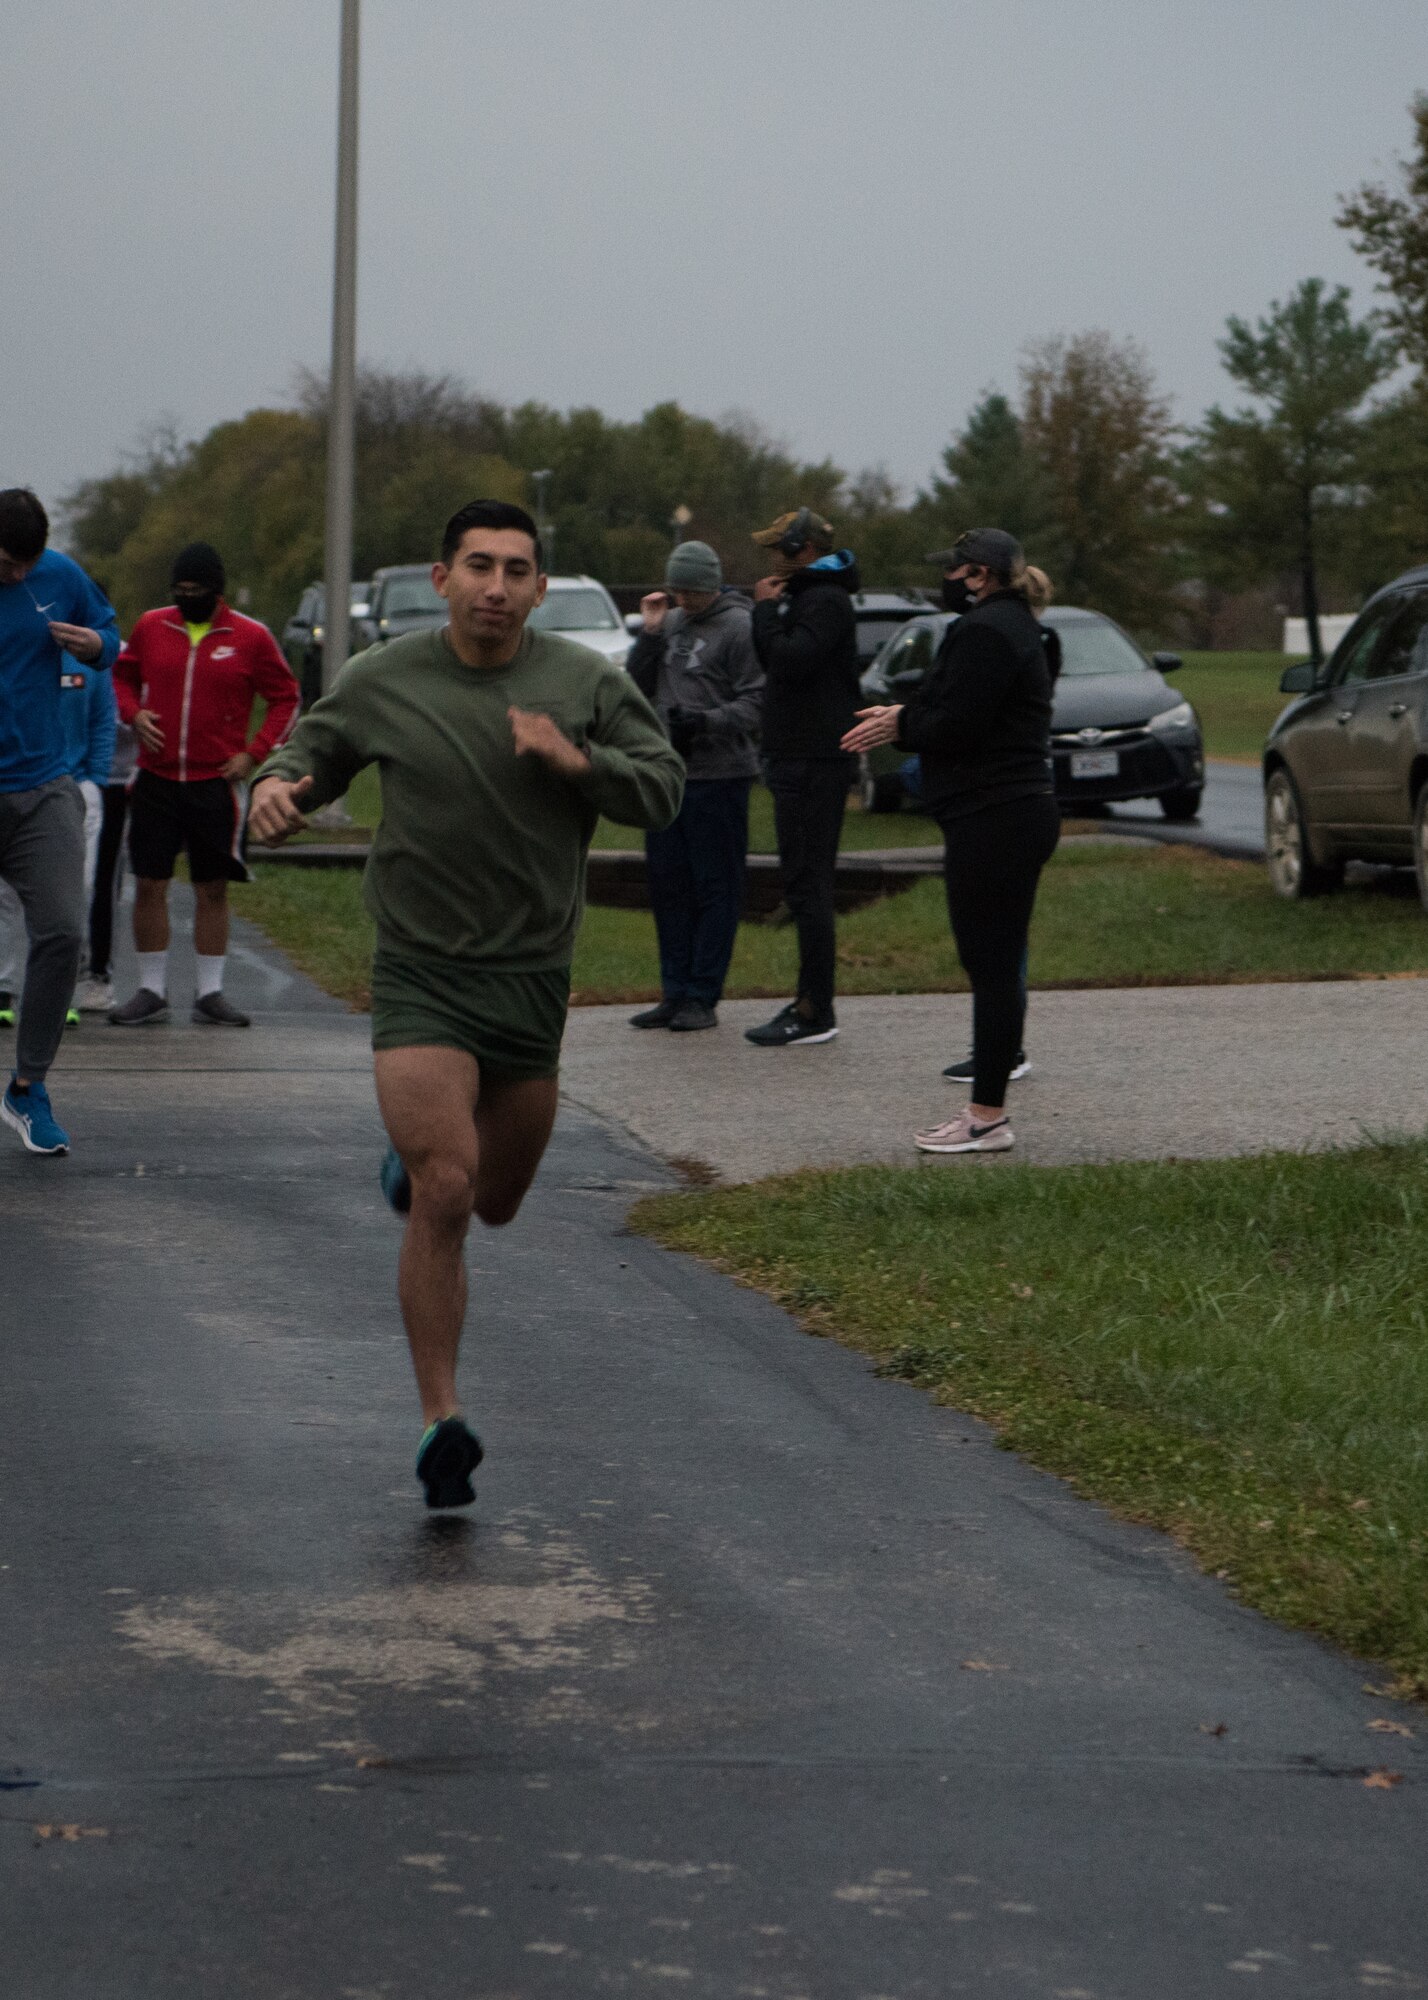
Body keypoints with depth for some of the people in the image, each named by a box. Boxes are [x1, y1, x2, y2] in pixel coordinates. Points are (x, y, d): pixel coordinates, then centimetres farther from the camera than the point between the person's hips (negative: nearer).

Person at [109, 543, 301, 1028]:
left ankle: (209, 993, 11)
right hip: (156, 779, 2)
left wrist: (255, 753, -4)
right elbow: (122, 675, 20)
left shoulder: (250, 637, -1)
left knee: (212, 889, 4)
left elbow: (286, 698, 7)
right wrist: (133, 713, 0)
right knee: (149, 886, 0)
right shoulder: (151, 627, 5)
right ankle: (151, 992, 9)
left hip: (217, 783, -2)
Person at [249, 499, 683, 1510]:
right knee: (444, 1197, -18)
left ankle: (412, 1164, 54)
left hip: (532, 980, 3)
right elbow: (317, 746, 14)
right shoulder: (384, 681, -2)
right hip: (421, 979, -3)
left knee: (497, 1201, 17)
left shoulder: (586, 683, 0)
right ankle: (442, 1419, -12)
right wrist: (279, 783, -8)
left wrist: (577, 760, -17)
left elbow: (663, 788, 1)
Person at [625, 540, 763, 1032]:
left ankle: (702, 997, 0)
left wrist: (706, 720, -25)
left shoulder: (739, 627, -7)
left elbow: (756, 702, -12)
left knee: (715, 888, -3)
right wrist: (649, 633, 3)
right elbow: (637, 686, 15)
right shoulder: (670, 623, 15)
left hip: (718, 776, -7)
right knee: (667, 884, 9)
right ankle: (675, 992, 16)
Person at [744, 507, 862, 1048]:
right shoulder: (805, 596, 21)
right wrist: (769, 611, 9)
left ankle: (815, 1013, -11)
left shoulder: (825, 601, -13)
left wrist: (767, 611, -12)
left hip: (815, 763, -11)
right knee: (806, 885, 13)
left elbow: (790, 659, -26)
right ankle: (810, 1000, 18)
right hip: (799, 760, 11)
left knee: (807, 885, -11)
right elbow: (775, 663, 23)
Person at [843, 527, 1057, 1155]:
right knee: (997, 964, 12)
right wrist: (907, 716, 12)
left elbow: (958, 726, -21)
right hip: (1016, 814, 11)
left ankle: (987, 1117, -7)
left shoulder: (984, 632, -15)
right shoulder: (1012, 626, 20)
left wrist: (901, 723, -4)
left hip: (992, 821, -11)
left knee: (991, 966, -8)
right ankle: (988, 1109, 16)